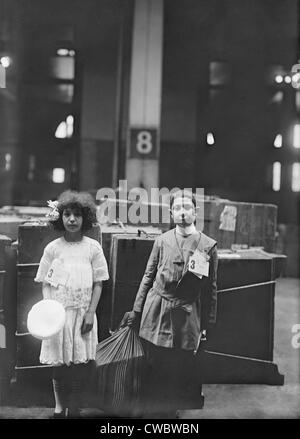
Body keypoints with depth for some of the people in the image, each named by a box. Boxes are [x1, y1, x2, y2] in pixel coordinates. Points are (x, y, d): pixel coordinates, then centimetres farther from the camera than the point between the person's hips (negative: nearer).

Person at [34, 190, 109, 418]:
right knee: (59, 363, 7)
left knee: (80, 362, 3)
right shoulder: (53, 248, 0)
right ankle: (60, 408, 24)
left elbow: (98, 283, 1)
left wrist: (90, 313, -6)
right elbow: (45, 283, 3)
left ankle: (74, 408, 20)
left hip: (83, 313, 0)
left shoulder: (93, 247, -1)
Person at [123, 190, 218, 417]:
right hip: (156, 314, 1)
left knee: (181, 371, 5)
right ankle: (152, 409, 25)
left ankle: (172, 410, 24)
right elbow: (148, 277, 8)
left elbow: (211, 289, 2)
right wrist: (136, 310, 8)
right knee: (155, 369, 9)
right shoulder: (162, 241, 2)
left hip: (187, 317, -1)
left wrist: (206, 326, 2)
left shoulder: (209, 245, -2)